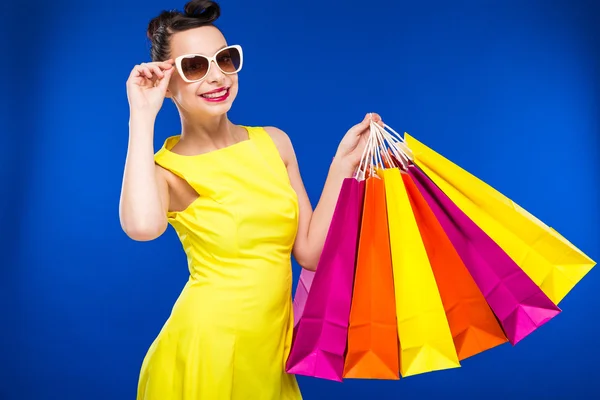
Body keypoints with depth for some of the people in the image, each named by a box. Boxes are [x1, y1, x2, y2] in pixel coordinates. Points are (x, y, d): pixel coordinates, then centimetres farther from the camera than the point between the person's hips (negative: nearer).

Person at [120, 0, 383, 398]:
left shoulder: (274, 142, 3)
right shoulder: (167, 168, -9)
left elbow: (311, 252, 0)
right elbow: (142, 226, -34)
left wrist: (343, 163, -4)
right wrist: (142, 117, -23)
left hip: (273, 349, 4)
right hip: (205, 353, -4)